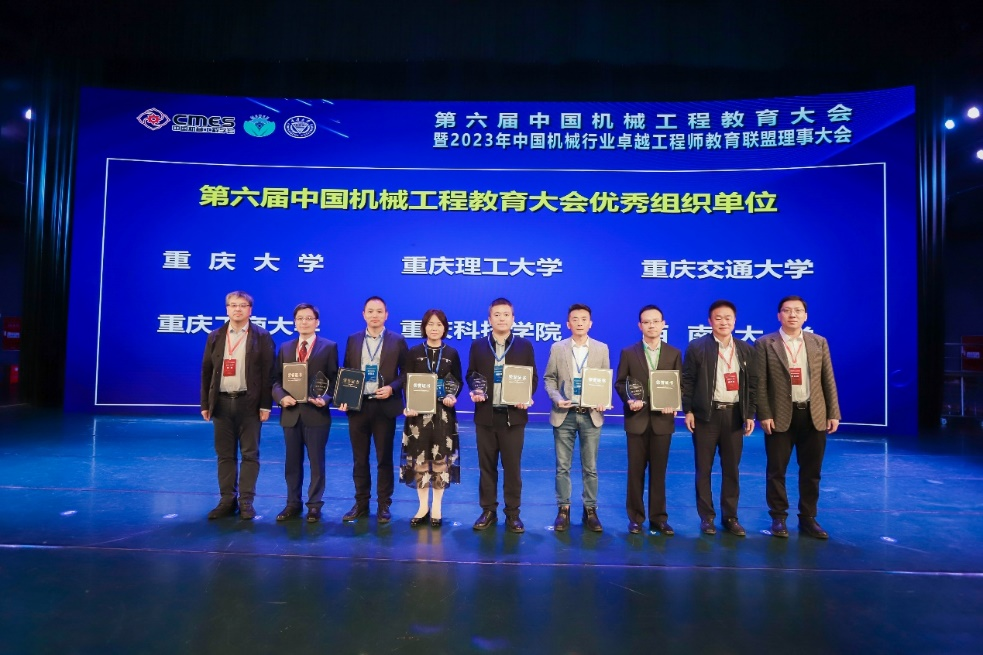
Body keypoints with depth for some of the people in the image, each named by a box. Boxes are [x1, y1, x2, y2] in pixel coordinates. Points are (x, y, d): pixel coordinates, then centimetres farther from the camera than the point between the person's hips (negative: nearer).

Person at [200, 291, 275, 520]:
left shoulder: (261, 337, -1)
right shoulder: (215, 337, 10)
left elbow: (268, 373, -4)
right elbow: (206, 372, 10)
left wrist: (266, 405, -9)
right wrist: (205, 404, 6)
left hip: (249, 403, -3)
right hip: (222, 402, 3)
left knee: (250, 454, 1)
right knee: (225, 455, 9)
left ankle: (246, 501, 10)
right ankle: (227, 501, 18)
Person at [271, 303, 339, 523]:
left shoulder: (329, 347, 1)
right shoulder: (285, 348, 12)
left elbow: (334, 379, -2)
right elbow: (276, 379, 8)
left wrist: (325, 398, -19)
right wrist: (281, 396, -11)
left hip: (316, 413, -3)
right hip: (291, 413, 4)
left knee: (316, 462, 6)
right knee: (292, 462, 12)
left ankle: (314, 505, 18)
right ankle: (293, 503, 25)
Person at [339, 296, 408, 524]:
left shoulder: (397, 341, 0)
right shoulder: (353, 340, 9)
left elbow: (406, 372, 0)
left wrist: (392, 388, -16)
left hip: (385, 407, -2)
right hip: (357, 406, 3)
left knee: (384, 459, 6)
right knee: (359, 459, 10)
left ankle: (384, 506, 17)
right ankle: (361, 503, 23)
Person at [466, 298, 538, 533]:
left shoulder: (524, 346, 4)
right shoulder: (478, 346, 7)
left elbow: (533, 377, 4)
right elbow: (471, 374, 10)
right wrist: (475, 390, -10)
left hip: (513, 415, -1)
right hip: (486, 415, 2)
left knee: (512, 467, 4)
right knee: (486, 466, 9)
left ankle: (513, 514, 15)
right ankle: (488, 511, 20)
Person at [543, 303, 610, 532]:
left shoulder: (602, 348, 5)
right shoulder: (557, 348, 3)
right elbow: (549, 378, 5)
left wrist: (603, 401, -11)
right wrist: (557, 399, -11)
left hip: (591, 415, 0)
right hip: (564, 415, 0)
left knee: (590, 467, 7)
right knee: (562, 466, 5)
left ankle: (590, 510, 19)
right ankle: (563, 509, 17)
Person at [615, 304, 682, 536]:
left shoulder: (674, 353, 5)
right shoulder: (628, 353, 3)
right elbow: (620, 383, 3)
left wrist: (674, 404, -12)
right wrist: (629, 400, -15)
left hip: (662, 420, 1)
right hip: (637, 419, 0)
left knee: (658, 471, 8)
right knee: (636, 470, 6)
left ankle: (658, 518, 19)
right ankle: (635, 518, 17)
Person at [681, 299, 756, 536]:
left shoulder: (746, 350, 8)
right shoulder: (697, 347, -2)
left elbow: (751, 384, 10)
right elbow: (687, 381, -2)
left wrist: (750, 414, 5)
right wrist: (688, 411, -7)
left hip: (734, 414, 3)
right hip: (706, 414, -3)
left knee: (732, 469, 9)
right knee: (703, 468, 4)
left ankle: (730, 517, 21)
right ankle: (706, 517, 16)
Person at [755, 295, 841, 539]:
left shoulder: (819, 342, 8)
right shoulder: (765, 344, -2)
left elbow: (828, 380, 8)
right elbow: (760, 383, -5)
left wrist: (833, 414, 3)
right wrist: (764, 415, -10)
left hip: (814, 415, 3)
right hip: (780, 416, -3)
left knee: (811, 471, 10)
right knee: (776, 471, 5)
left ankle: (808, 518, 23)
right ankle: (778, 518, 18)